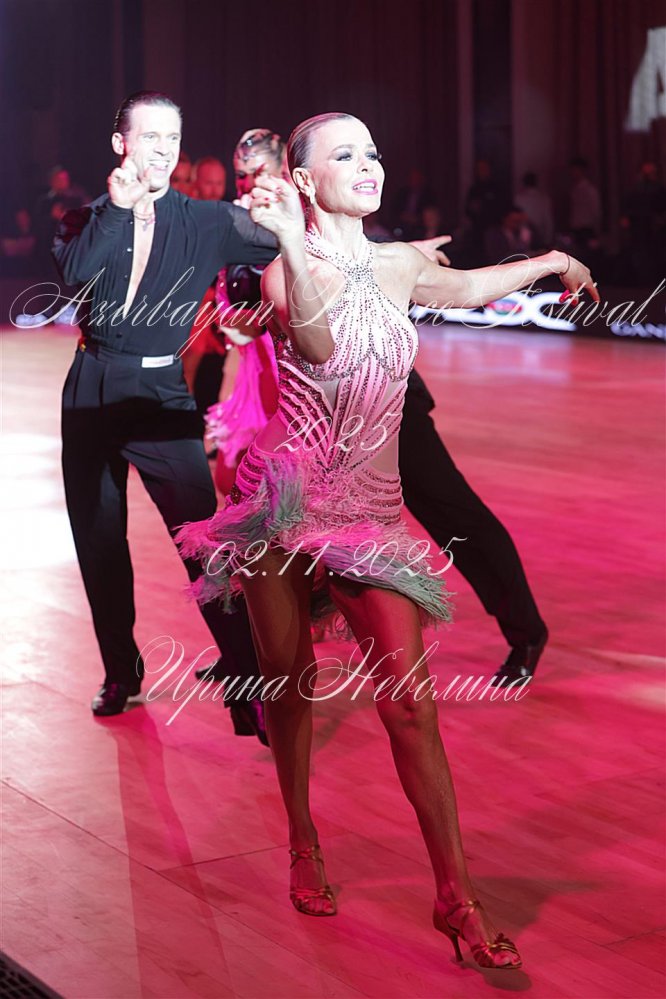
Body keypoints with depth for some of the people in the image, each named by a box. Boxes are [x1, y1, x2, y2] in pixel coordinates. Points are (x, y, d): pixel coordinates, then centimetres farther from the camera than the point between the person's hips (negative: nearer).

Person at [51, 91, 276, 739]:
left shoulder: (206, 222, 0)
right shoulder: (89, 219, 4)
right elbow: (74, 272, -17)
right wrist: (118, 208, -21)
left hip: (163, 395, -3)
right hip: (92, 393, 3)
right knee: (99, 545, 11)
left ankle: (250, 689, -7)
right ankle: (121, 673, 28)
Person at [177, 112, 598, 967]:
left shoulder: (398, 266, 7)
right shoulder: (287, 269, -10)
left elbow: (467, 287, 30)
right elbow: (316, 341, -33)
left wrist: (554, 262, 40)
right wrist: (293, 245, -47)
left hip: (368, 510, 3)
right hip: (284, 501, -3)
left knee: (409, 701, -8)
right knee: (288, 684, 9)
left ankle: (456, 896, -3)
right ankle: (304, 848, 33)